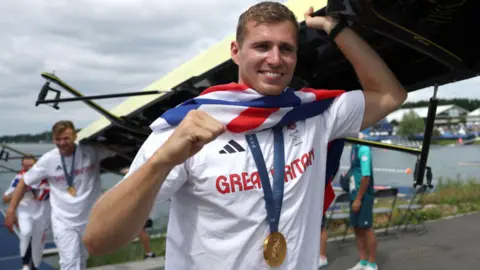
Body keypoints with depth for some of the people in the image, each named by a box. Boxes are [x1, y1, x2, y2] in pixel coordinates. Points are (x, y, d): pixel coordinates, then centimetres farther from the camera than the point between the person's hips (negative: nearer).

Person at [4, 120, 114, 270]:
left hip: (90, 218, 1)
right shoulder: (48, 159, -10)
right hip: (63, 222, -1)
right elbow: (24, 182, 0)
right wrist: (11, 210, -2)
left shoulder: (92, 150, -14)